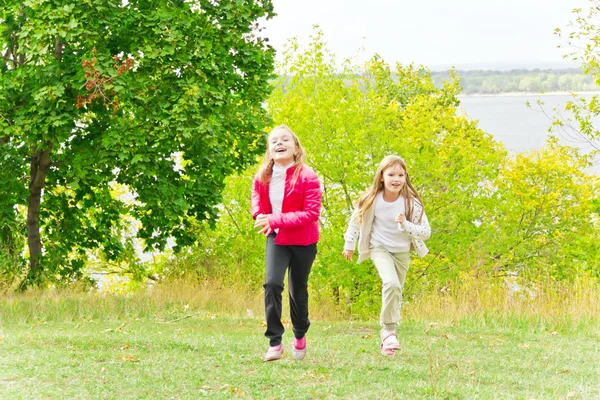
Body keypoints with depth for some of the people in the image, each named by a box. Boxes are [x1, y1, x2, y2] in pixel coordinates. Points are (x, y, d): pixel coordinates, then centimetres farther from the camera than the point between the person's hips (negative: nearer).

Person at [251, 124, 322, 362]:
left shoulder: (307, 177, -19)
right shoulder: (262, 177, -5)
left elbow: (312, 212, -23)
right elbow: (257, 200, 16)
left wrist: (276, 220, -28)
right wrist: (261, 218, -7)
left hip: (303, 241, -2)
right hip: (276, 238, 2)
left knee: (298, 289, 12)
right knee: (272, 284, -16)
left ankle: (300, 335, 38)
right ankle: (274, 342, -11)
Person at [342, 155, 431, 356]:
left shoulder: (412, 202, -19)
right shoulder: (372, 200, -19)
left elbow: (426, 232, -16)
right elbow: (356, 219, 0)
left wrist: (405, 225, -33)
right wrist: (349, 245, 9)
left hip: (402, 251, 2)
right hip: (380, 248, -2)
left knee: (396, 294, 12)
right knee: (391, 284, -27)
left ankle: (387, 338, 28)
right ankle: (388, 330, -15)